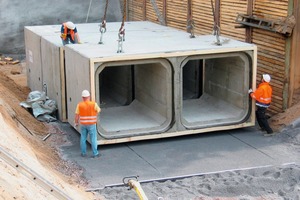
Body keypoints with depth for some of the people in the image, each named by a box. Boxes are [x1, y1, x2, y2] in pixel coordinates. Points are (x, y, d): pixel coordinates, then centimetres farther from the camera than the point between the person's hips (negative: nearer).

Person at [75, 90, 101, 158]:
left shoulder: (79, 105, -8)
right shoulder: (93, 104, -12)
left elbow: (76, 115, -3)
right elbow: (99, 110, 6)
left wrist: (76, 123, 12)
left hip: (83, 124, 2)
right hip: (91, 124, -2)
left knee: (83, 138, 14)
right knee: (93, 139, 5)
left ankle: (83, 153, 21)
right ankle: (95, 153, 9)